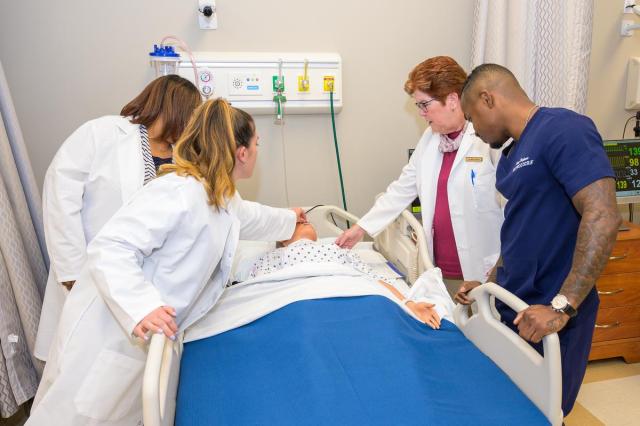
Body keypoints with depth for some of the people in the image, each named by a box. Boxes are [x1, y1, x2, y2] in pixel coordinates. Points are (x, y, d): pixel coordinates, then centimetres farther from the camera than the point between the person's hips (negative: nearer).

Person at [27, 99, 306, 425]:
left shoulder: (224, 198, 9)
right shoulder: (179, 191, -24)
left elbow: (249, 217, 32)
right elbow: (110, 247, -29)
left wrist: (288, 219, 48)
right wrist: (141, 309, -41)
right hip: (111, 332, -9)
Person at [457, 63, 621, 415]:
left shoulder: (564, 130, -17)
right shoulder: (511, 155, 10)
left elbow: (603, 217, -26)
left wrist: (562, 307, -28)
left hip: (548, 319, -8)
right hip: (510, 308, 8)